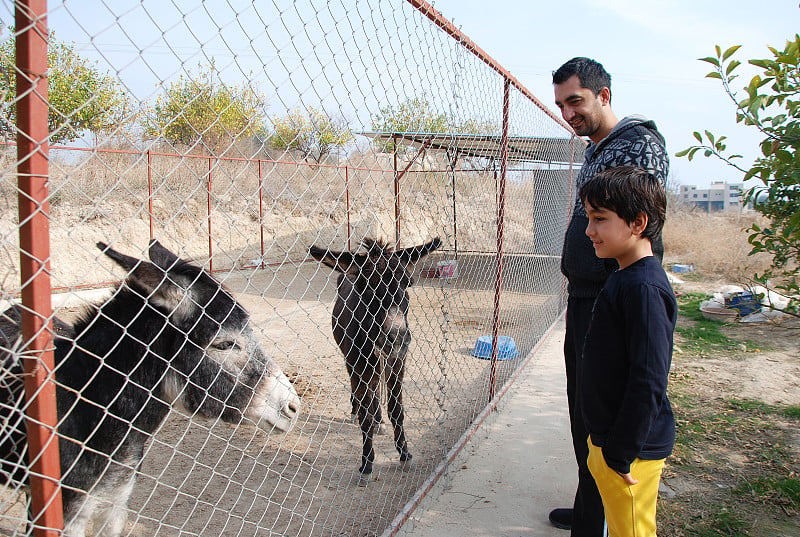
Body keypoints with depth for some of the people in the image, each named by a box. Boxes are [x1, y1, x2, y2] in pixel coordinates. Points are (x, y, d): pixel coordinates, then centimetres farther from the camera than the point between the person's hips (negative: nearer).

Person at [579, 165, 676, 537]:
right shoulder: (625, 278, 7)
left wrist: (622, 452, -21)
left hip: (632, 448, -9)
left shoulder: (644, 289, -24)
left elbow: (648, 381, -26)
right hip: (609, 437, 9)